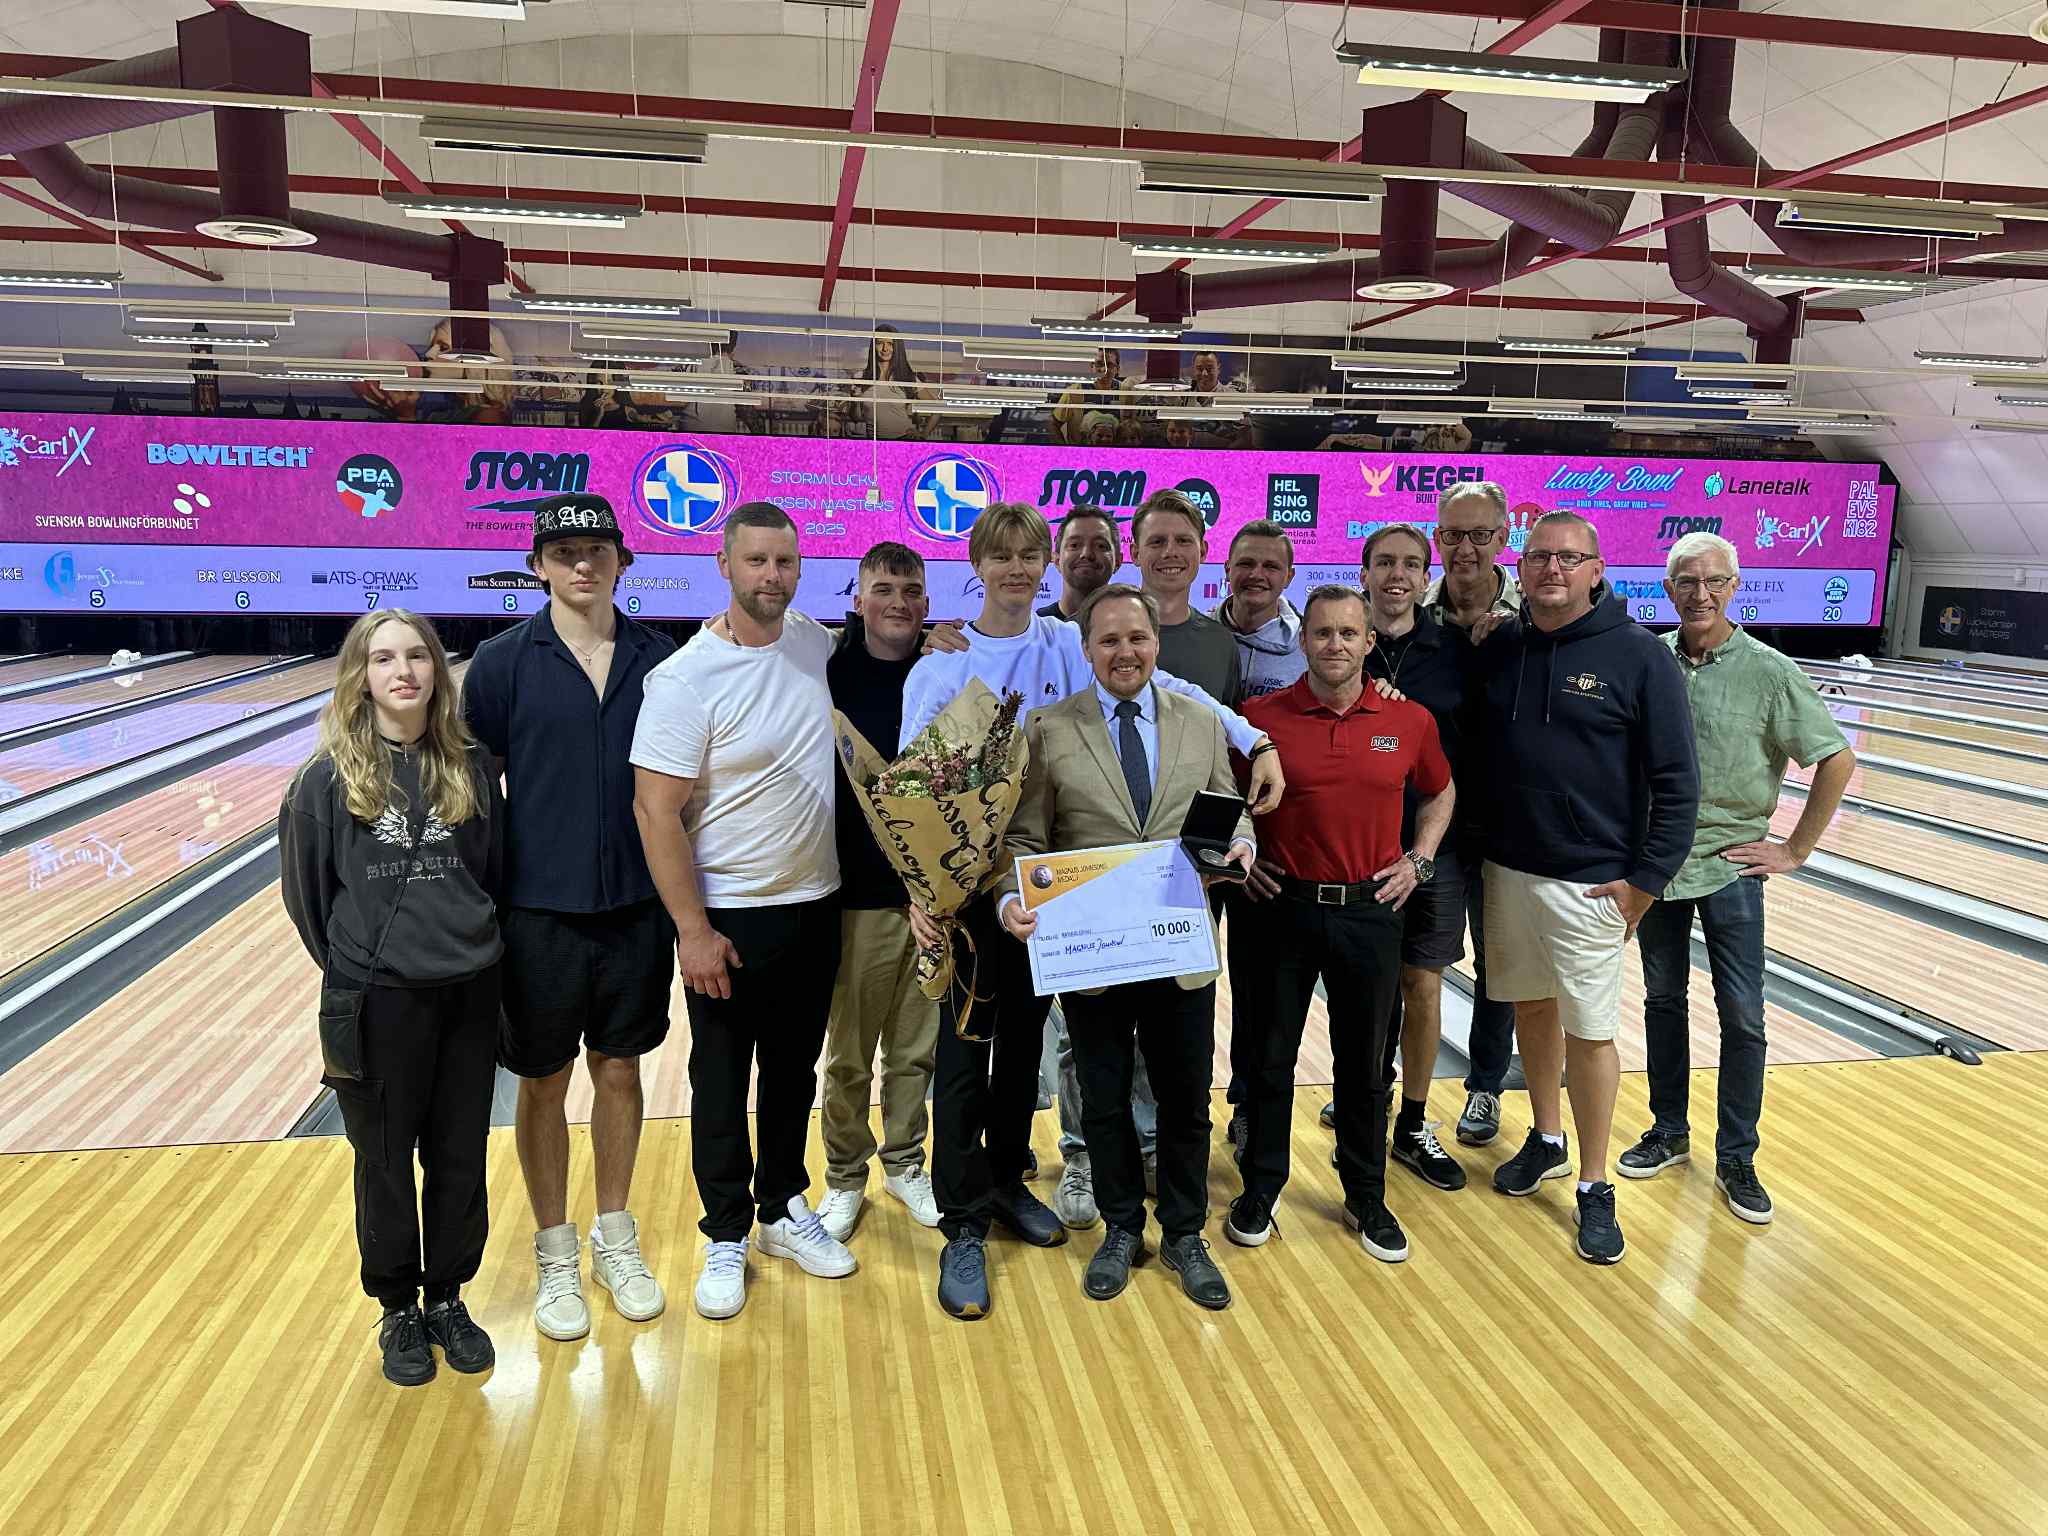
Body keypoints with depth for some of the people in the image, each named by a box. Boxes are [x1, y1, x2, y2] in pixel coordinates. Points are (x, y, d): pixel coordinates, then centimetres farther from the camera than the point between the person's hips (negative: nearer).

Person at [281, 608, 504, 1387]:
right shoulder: (328, 778, -8)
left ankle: (448, 1300, 32)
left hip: (469, 992, 2)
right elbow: (305, 891, 2)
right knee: (386, 1162, 12)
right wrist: (351, 969, 7)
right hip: (377, 1002, -2)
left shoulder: (469, 767, -2)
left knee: (460, 1159, 12)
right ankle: (398, 1310, 31)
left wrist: (475, 944, 8)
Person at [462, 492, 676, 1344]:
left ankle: (616, 1237, 33)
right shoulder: (503, 661, -7)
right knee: (544, 1083, 11)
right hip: (539, 912, -2)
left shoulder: (657, 658, 0)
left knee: (619, 1071, 14)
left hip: (635, 905, 2)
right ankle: (556, 1254, 29)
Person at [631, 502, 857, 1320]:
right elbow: (655, 811, -18)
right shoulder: (685, 679, -18)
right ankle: (726, 1236, 27)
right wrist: (693, 931, -19)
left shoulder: (812, 642, -1)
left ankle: (784, 1209, 37)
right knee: (722, 1083, 10)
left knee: (793, 1071, 19)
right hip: (729, 917, -5)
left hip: (814, 905, 5)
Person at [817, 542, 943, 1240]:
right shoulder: (830, 677, -5)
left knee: (917, 1049, 13)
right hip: (860, 896, -2)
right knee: (849, 1054, 8)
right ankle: (845, 1179, 25)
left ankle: (904, 1164, 31)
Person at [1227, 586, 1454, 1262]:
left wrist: (1418, 859, 6)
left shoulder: (1410, 721, 0)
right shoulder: (1260, 718, -6)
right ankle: (1260, 1189, 27)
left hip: (1370, 909, 1)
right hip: (1280, 908, -1)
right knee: (1267, 1058, 9)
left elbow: (1439, 792, 17)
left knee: (1364, 1062, 12)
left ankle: (1366, 1197, 29)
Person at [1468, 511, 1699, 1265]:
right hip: (1506, 871, 4)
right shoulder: (1497, 649, 4)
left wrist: (1645, 881, -11)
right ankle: (1547, 1141, 37)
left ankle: (1594, 1187, 17)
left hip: (1588, 883, -4)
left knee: (1589, 1032, 2)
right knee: (1531, 1007, 17)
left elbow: (1677, 783, -8)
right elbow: (1466, 751, 11)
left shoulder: (1640, 657, -9)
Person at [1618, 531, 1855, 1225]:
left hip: (1729, 866, -3)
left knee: (1741, 1016, 3)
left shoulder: (1769, 672, -10)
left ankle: (1736, 1160, 17)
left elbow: (1837, 760, -6)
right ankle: (1668, 1132, 31)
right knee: (1663, 999, 15)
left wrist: (1795, 850, -5)